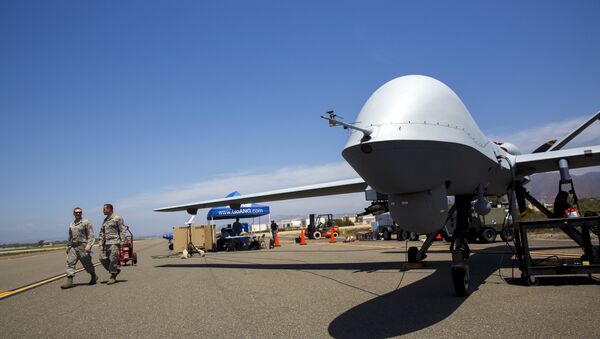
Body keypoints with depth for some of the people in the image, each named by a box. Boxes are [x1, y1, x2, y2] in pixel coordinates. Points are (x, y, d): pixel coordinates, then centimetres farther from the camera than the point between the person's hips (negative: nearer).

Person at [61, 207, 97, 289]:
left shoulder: (86, 222, -2)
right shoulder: (71, 225, 17)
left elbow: (91, 235, -9)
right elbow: (70, 237, 25)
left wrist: (89, 245, -18)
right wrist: (68, 247, 21)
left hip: (83, 247, -6)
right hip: (73, 247, 6)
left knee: (87, 264, 4)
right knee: (70, 263, -6)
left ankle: (94, 277, 24)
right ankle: (69, 282, -8)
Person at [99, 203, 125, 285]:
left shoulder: (117, 218, -4)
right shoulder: (105, 220, 17)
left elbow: (122, 231, -7)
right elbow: (102, 232, 20)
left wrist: (120, 243, -13)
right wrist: (101, 243, 10)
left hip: (114, 243, -7)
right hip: (106, 243, 7)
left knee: (113, 260, -6)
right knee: (103, 259, 3)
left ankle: (113, 277, 6)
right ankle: (116, 270, 19)